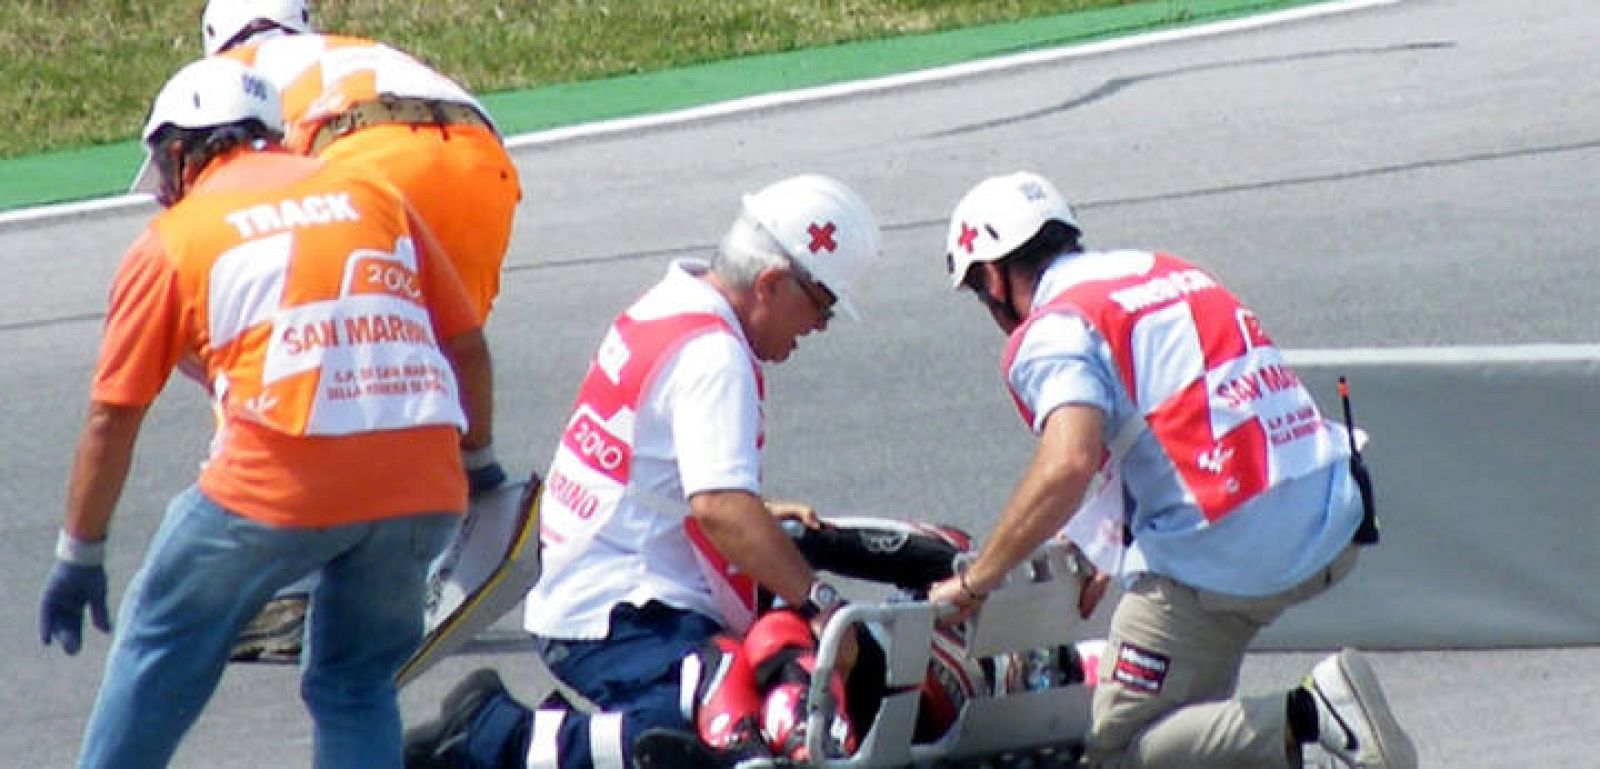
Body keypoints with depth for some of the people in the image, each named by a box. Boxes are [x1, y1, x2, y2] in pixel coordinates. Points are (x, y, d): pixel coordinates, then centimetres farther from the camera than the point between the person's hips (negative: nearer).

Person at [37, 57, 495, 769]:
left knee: (162, 647, 17)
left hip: (283, 483, -3)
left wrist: (78, 557, 22)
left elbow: (113, 417, 14)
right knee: (356, 684, 20)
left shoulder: (171, 241, 12)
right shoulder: (373, 195, 20)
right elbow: (466, 347, 20)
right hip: (423, 488, 3)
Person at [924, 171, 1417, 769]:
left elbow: (1067, 466, -22)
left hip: (1218, 557, -8)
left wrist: (973, 582, -14)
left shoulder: (1051, 331, -5)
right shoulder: (1168, 271, 20)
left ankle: (1308, 719, -15)